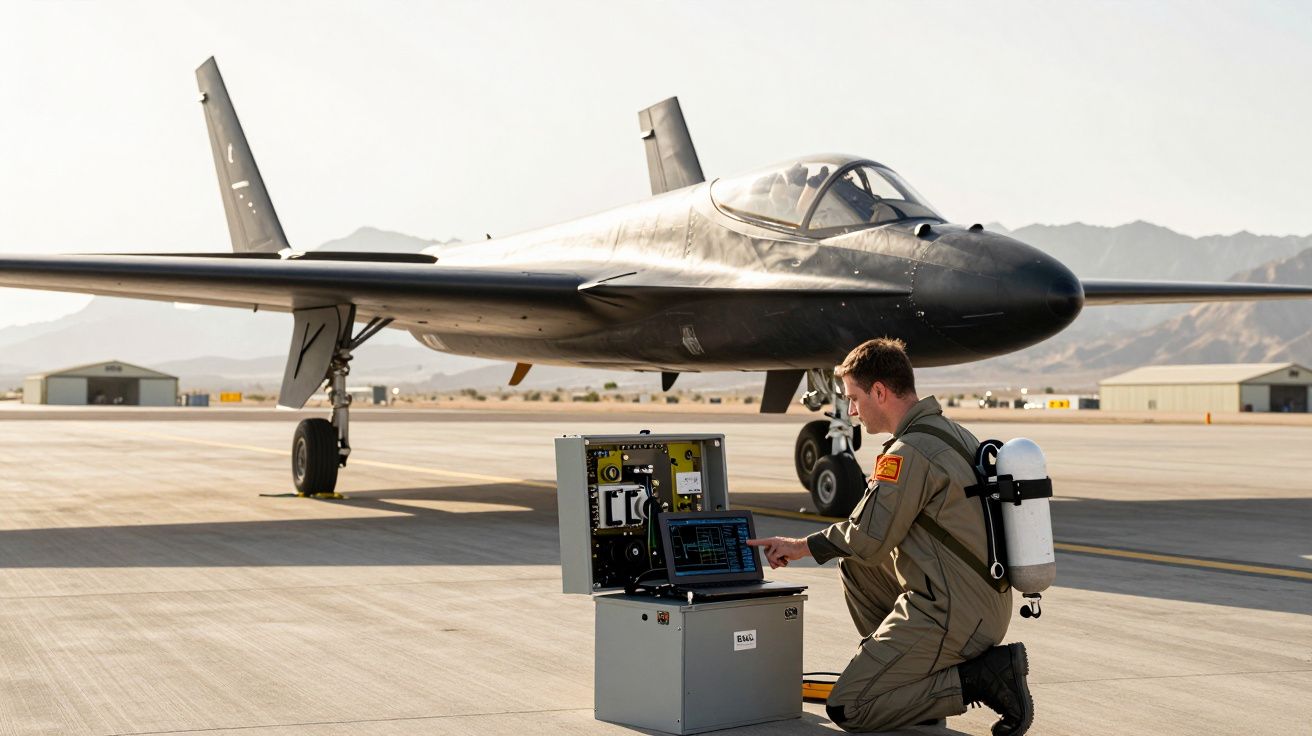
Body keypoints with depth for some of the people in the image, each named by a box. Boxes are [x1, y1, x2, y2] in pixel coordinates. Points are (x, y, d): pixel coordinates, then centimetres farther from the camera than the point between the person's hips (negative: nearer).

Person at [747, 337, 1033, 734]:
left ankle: (982, 677, -8)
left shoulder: (910, 452, -18)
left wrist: (802, 546, -1)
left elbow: (869, 540, -18)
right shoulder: (954, 433, 12)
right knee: (855, 566, 22)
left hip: (950, 616, -10)